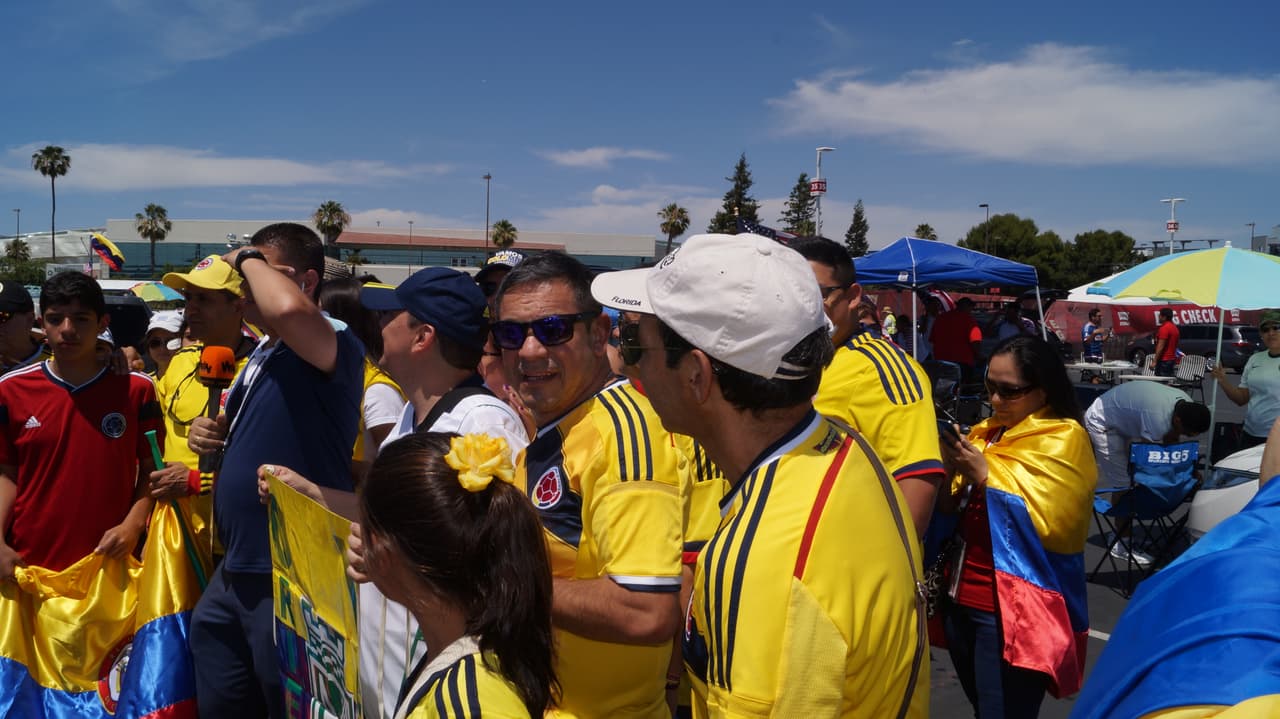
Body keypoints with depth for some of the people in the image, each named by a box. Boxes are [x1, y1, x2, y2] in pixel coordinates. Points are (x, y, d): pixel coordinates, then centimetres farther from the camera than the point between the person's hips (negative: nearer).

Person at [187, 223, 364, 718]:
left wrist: (248, 258, -19)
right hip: (235, 570, 9)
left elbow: (288, 308, -39)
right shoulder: (261, 354, 13)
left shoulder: (332, 346, -16)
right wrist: (212, 437, 3)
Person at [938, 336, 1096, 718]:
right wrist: (953, 470, -6)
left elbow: (1052, 522, -21)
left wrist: (986, 476, -20)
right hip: (962, 600, 7)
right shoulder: (987, 431, 11)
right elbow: (959, 508, 13)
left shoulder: (1062, 440, -9)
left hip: (1013, 612, -7)